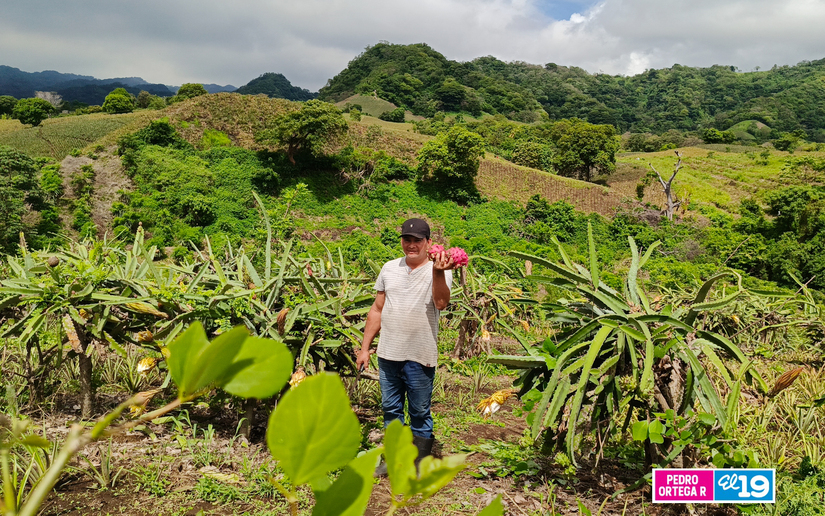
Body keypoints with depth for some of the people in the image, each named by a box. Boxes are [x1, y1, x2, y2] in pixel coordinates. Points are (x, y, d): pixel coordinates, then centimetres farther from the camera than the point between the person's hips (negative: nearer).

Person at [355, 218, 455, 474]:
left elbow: (441, 303, -24)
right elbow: (377, 310, 13)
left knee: (420, 413, 7)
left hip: (420, 357, -4)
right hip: (388, 355, 4)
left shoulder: (439, 270, -5)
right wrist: (364, 348, 13)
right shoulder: (390, 268, 9)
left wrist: (437, 272, -39)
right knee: (390, 409, 15)